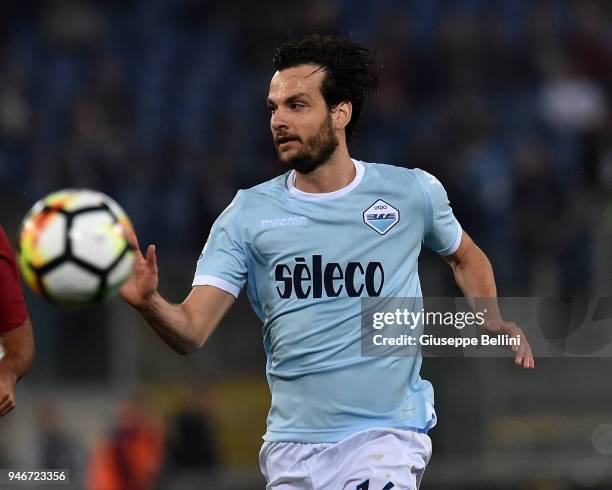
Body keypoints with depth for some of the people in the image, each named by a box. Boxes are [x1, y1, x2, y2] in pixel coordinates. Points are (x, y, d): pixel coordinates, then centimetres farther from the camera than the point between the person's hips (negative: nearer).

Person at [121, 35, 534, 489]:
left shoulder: (414, 192, 1)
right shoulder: (248, 212, 1)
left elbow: (466, 256, 22)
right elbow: (191, 332, -7)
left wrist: (493, 322, 3)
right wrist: (148, 301, -29)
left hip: (387, 437, -2)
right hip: (291, 446, 2)